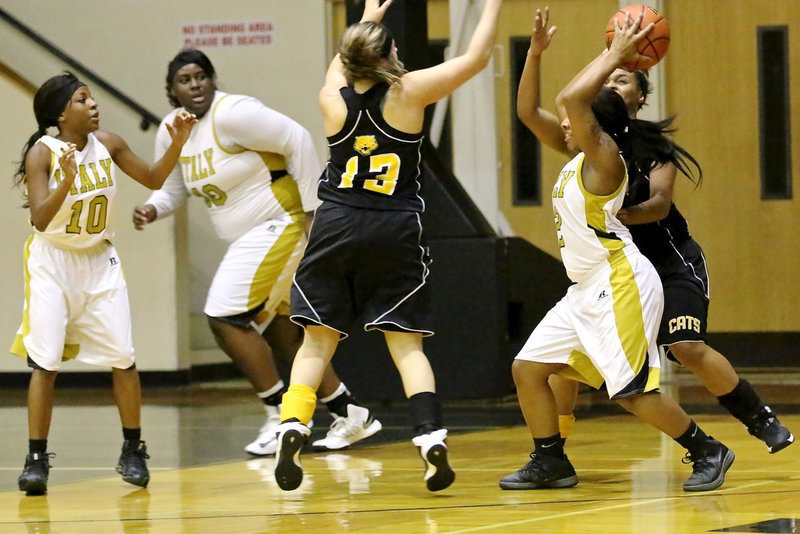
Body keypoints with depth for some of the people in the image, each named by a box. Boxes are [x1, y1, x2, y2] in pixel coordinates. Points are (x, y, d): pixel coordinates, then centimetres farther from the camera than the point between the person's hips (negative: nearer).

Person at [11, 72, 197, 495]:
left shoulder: (107, 144, -4)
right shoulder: (42, 154, -18)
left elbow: (153, 179, 10)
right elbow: (40, 219, -26)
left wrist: (177, 144, -6)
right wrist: (65, 183, -42)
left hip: (99, 261, 4)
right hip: (51, 262, -4)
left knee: (123, 357, -1)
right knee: (44, 362, -9)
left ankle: (133, 451, 14)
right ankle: (36, 459, -2)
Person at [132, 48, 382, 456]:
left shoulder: (231, 114, -19)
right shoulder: (171, 131, 7)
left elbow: (297, 140, -20)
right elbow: (171, 189, 16)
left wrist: (312, 208, -19)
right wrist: (151, 209, -7)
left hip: (279, 225, -9)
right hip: (248, 238, 9)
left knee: (225, 316, -15)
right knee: (281, 332, 13)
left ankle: (281, 417, -8)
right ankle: (350, 414, 23)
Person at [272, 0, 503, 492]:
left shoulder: (333, 98, 0)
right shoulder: (409, 91, -8)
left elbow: (341, 65, 26)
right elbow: (477, 57, -1)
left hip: (336, 228, 2)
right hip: (395, 230, -2)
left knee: (318, 340, 8)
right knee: (406, 343, 3)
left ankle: (292, 428, -9)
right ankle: (432, 437, -12)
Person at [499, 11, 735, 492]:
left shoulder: (604, 155, -11)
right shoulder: (579, 158, 15)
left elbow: (571, 98, -25)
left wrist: (615, 56, -15)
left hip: (621, 285, -10)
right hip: (588, 291, 10)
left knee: (633, 391, -11)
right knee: (528, 368, 5)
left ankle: (708, 453, 3)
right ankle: (551, 464, 13)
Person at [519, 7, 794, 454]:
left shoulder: (654, 145, -9)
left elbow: (660, 204, -22)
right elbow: (528, 112, -12)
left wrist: (620, 215, -42)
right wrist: (535, 54, -25)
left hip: (670, 261, -4)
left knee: (688, 348, -21)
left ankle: (763, 421, -6)